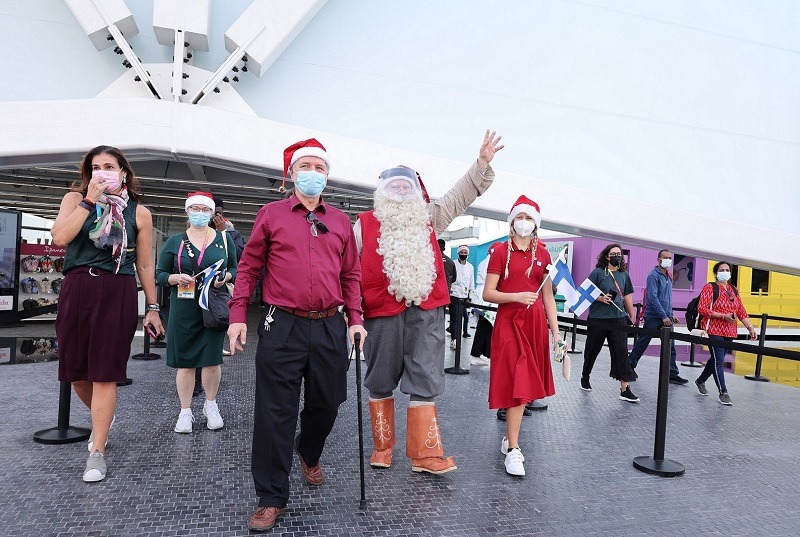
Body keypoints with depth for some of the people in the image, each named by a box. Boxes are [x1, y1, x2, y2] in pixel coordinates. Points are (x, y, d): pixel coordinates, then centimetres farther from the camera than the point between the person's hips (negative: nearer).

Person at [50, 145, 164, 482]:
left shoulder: (138, 213, 6)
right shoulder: (76, 198, 8)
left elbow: (145, 265, 8)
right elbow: (60, 237, -10)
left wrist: (153, 308, 8)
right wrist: (90, 200, -9)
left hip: (118, 293, -2)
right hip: (76, 290, 2)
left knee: (104, 373, -1)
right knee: (75, 369, 9)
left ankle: (97, 451, 9)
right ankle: (101, 416, 39)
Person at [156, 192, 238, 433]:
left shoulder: (223, 239, 9)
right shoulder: (174, 242, 8)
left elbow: (234, 269, 12)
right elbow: (160, 274, 8)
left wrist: (225, 277, -10)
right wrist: (176, 278, -12)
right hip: (183, 309, 0)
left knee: (212, 359, 1)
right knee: (184, 361, 4)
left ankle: (211, 405, 23)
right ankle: (185, 411, 17)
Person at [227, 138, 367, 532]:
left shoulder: (341, 221, 12)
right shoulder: (272, 214, 4)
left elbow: (351, 274, 14)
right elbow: (248, 267, 4)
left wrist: (355, 318, 5)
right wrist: (238, 315, -3)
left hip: (329, 327, 3)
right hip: (283, 326, -3)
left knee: (326, 404, 14)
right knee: (275, 414, -1)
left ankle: (310, 455, 46)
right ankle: (271, 499, 13)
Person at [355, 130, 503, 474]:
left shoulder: (429, 218, 15)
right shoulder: (365, 224, 7)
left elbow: (461, 195, 14)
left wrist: (483, 163, 3)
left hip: (426, 311, 2)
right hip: (381, 311, -1)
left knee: (426, 381, 0)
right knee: (381, 381, 9)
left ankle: (425, 454, 6)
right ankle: (382, 447, 24)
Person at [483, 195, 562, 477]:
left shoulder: (543, 254, 9)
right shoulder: (501, 252, -2)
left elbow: (548, 297, 10)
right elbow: (487, 293, -6)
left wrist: (556, 331, 5)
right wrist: (517, 296, -21)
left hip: (535, 324, 4)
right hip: (509, 323, -4)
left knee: (524, 384, 9)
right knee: (516, 385, -7)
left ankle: (510, 437, 25)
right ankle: (513, 450, 0)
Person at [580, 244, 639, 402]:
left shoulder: (624, 274, 11)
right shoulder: (598, 272, -2)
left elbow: (627, 296, 17)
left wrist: (632, 317, 17)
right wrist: (600, 298, -18)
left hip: (619, 319, 3)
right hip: (598, 319, -3)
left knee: (621, 353, -5)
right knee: (592, 350, 11)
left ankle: (625, 389, -3)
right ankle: (585, 377, 33)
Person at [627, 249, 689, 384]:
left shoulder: (668, 277, 14)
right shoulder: (654, 275, -12)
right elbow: (652, 298, -20)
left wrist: (671, 315, 16)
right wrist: (664, 316, -21)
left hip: (666, 318, 7)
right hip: (653, 317, -7)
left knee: (670, 346, 5)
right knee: (642, 344, 3)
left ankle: (672, 374, 9)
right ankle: (629, 367, 16)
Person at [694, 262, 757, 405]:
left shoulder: (734, 290, 14)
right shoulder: (710, 287, -5)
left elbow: (741, 311, 12)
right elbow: (702, 309, -14)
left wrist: (750, 327, 1)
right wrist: (723, 316, -19)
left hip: (729, 332, 7)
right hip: (714, 331, -7)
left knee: (716, 359, 15)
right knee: (718, 361, -8)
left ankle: (700, 381, 35)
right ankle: (723, 393, -4)